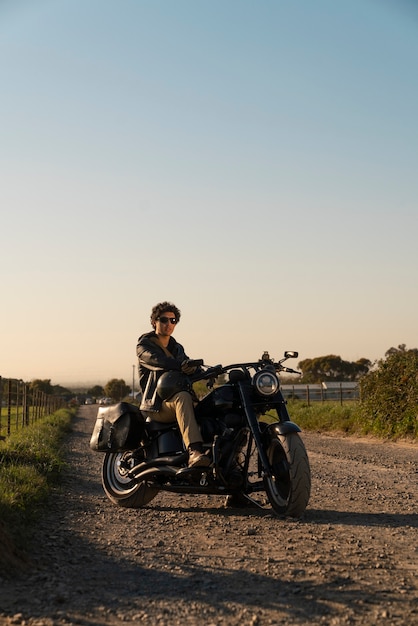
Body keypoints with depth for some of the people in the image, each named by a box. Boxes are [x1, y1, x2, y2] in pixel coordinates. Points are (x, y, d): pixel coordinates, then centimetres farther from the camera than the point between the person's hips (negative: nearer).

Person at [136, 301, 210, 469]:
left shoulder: (177, 348, 24)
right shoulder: (144, 345, 4)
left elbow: (186, 365, 5)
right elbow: (157, 361, -19)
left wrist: (193, 367, -21)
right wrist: (181, 365, -37)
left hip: (174, 403, 7)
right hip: (155, 406, -7)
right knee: (183, 397, -37)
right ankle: (194, 452, -53)